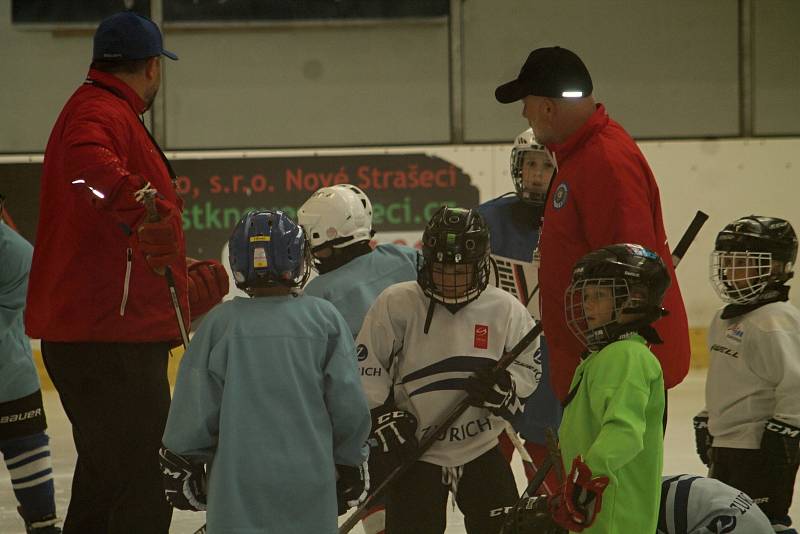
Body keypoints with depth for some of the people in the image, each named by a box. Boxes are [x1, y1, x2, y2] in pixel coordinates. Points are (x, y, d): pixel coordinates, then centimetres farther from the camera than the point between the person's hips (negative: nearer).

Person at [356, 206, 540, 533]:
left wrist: (505, 387, -16)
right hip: (412, 449, -2)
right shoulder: (396, 304, -12)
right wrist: (383, 416, -12)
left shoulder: (505, 310, -5)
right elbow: (365, 366, -5)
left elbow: (529, 369, 5)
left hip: (481, 448, 2)